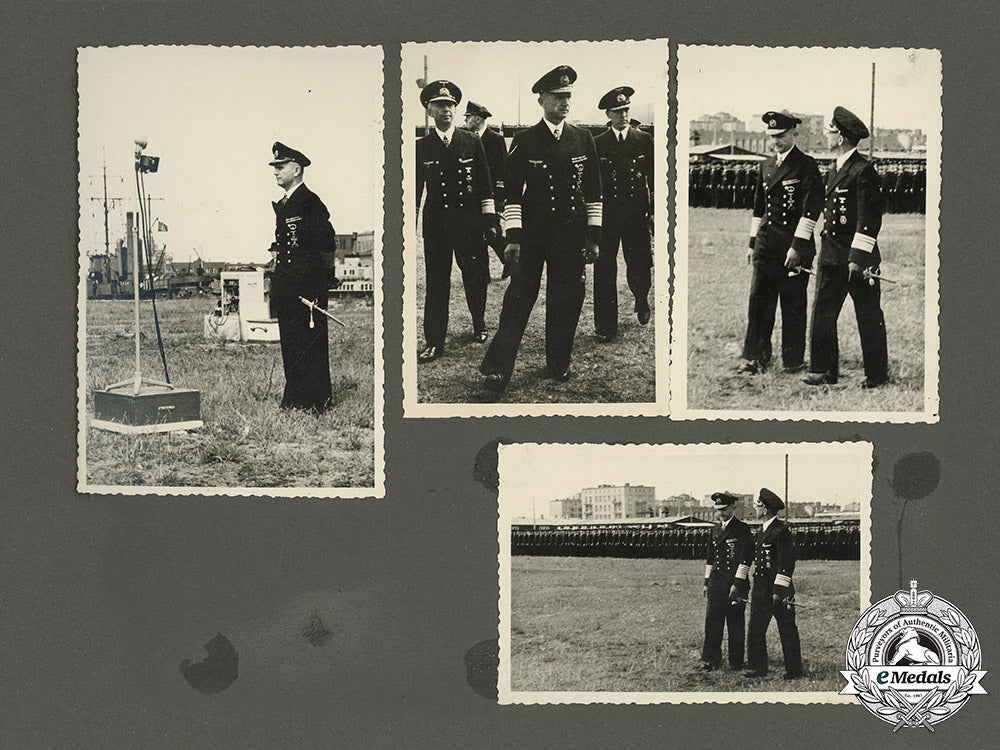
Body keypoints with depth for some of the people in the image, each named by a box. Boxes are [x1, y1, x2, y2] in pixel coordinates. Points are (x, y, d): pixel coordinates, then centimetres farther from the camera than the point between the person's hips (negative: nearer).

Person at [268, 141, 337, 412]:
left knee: (310, 343, -4)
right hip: (285, 286, 9)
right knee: (289, 344, 11)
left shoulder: (311, 204, -9)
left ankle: (316, 400, 1)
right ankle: (293, 398, 17)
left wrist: (323, 281, -12)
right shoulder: (281, 206, 17)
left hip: (307, 285, -9)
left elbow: (328, 245, -12)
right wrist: (278, 282, 17)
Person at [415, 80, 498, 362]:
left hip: (469, 220, 0)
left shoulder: (472, 143, 5)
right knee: (436, 282, 0)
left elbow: (485, 183, 7)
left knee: (476, 277, 6)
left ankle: (479, 325, 31)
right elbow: (415, 188, 8)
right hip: (435, 222, 0)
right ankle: (434, 342, 3)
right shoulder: (421, 147, 4)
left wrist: (489, 218, 3)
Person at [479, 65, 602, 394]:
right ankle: (497, 370, -4)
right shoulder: (524, 141, 0)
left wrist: (594, 237, 7)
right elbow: (512, 192, -1)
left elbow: (593, 192, 11)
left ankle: (559, 367, 20)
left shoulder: (583, 139, 7)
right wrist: (513, 237, -7)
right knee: (519, 299, -5)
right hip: (533, 234, -3)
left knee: (567, 301, 6)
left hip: (571, 235, 3)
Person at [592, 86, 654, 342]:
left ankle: (641, 300, 34)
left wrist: (653, 213, 1)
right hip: (606, 214, 0)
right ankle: (606, 326, 4)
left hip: (636, 213, 0)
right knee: (604, 271, -2)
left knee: (639, 268, 0)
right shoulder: (597, 143, 6)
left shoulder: (644, 140, 7)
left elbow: (654, 179, 8)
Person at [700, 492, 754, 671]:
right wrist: (707, 582, 15)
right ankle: (711, 659, 2)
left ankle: (736, 661, 9)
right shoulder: (715, 530, 15)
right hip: (716, 582, 5)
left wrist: (737, 584, -14)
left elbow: (746, 559, -10)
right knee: (712, 621, 0)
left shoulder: (742, 530, -5)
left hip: (735, 582, -5)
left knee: (736, 623, 1)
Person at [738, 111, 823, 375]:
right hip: (767, 243, 5)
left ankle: (794, 360, 11)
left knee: (793, 304, 2)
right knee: (759, 299, 0)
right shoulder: (766, 166, 14)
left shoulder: (806, 165, -6)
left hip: (794, 244, -5)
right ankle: (755, 358, 4)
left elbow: (811, 209, -12)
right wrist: (753, 243, 16)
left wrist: (797, 247, -16)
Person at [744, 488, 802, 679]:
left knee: (787, 631, 2)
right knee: (755, 629, 5)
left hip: (779, 588, -8)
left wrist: (779, 590, -19)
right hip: (761, 588, 8)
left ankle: (794, 670, 10)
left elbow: (787, 563, -16)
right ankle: (758, 667, 11)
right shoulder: (761, 531, 14)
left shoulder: (782, 530, -13)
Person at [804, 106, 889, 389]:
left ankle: (877, 374, 11)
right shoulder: (834, 172, 15)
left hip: (859, 259, -8)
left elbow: (870, 219, -16)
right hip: (832, 257, 8)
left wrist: (858, 258, -20)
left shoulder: (864, 171, -12)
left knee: (869, 317, 2)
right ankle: (824, 370, 9)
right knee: (823, 312, 4)